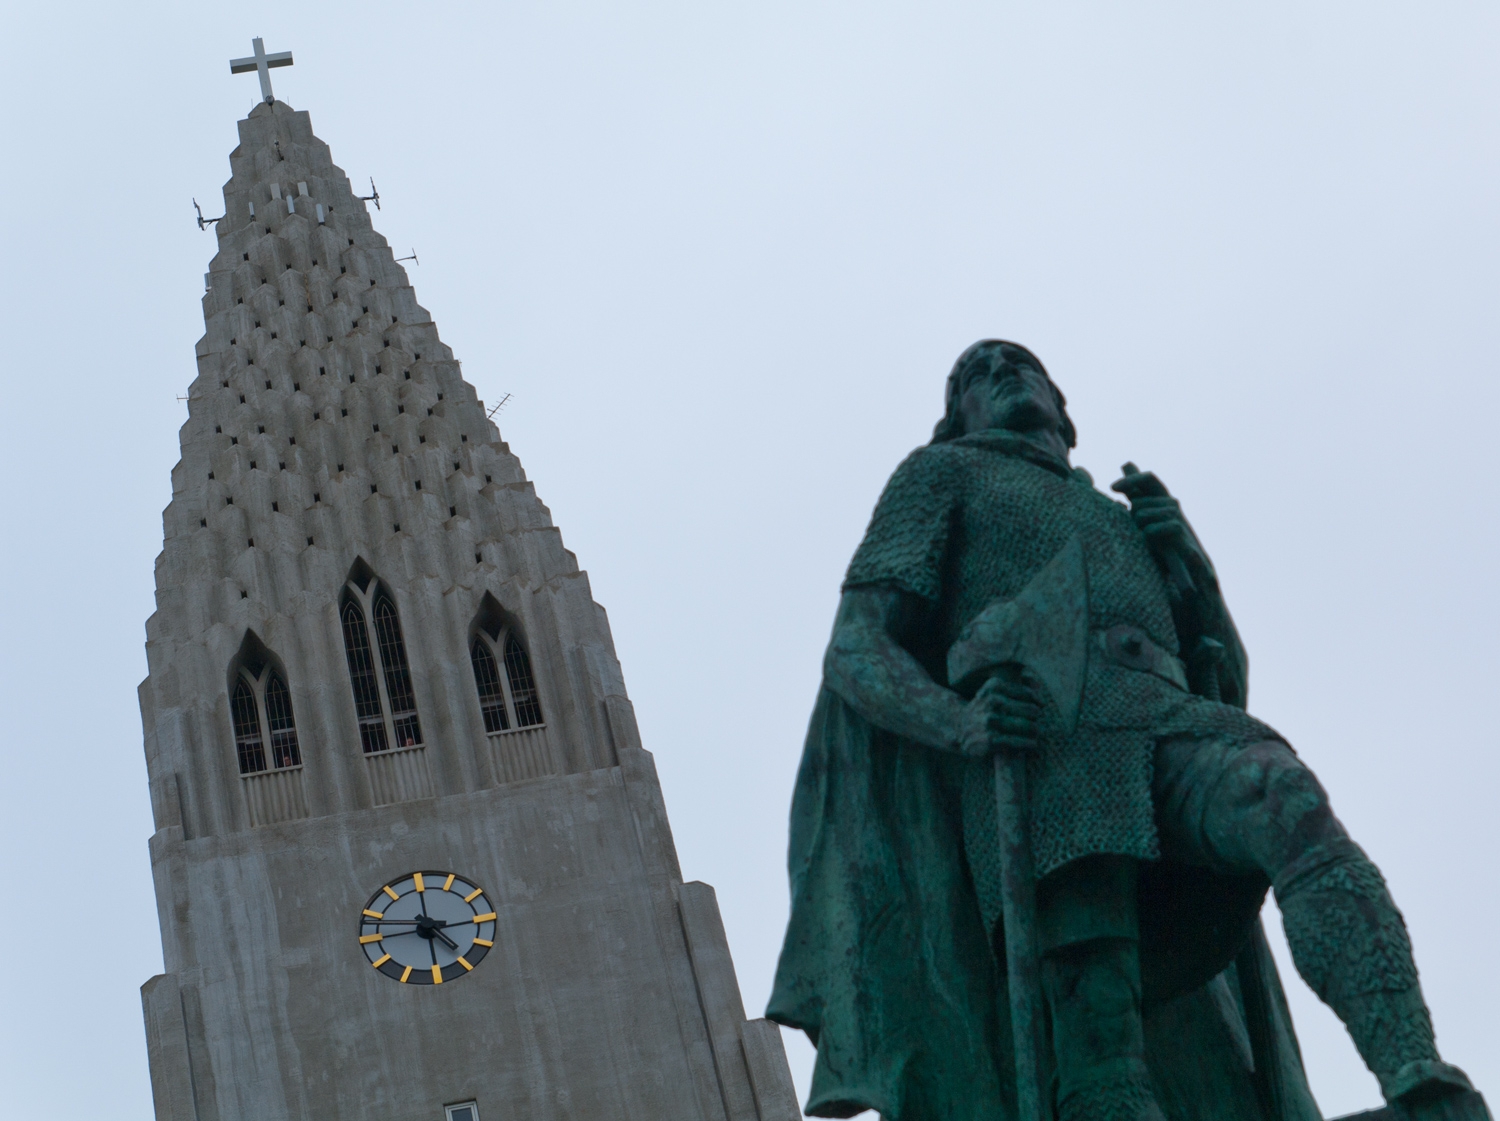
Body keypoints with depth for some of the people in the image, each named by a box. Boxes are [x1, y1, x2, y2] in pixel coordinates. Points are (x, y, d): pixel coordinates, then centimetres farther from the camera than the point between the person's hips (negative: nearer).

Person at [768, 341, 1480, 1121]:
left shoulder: (1124, 523, 41)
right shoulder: (941, 474, 27)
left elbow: (1226, 681, 30)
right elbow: (853, 651, 11)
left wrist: (1187, 552, 12)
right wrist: (957, 720, -11)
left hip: (1168, 727, 3)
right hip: (1041, 743, -3)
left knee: (1287, 798, -31)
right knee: (1096, 1003, -26)